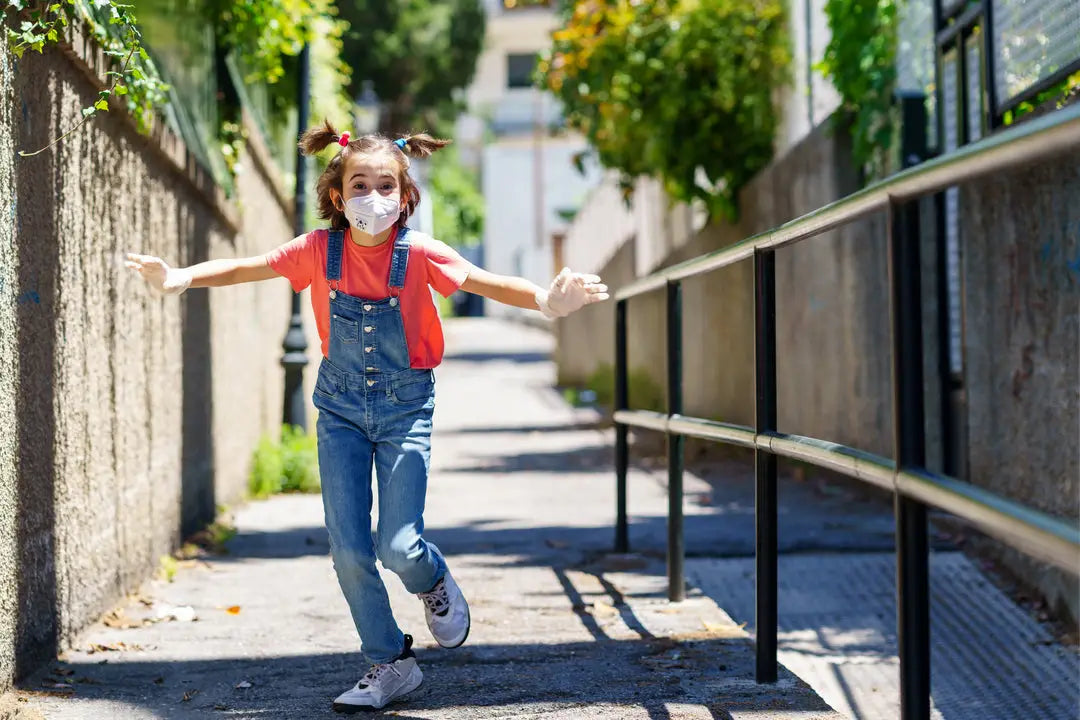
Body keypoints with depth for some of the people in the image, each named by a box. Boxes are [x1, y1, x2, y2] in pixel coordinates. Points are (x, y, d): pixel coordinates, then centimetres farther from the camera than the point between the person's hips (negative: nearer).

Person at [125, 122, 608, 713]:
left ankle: (436, 584, 25)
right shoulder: (319, 250, -9)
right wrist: (181, 278, -23)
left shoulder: (418, 253, -15)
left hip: (405, 404, -2)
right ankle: (389, 664, 16)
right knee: (348, 549, -1)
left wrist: (545, 300, -41)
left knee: (397, 545, -13)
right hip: (342, 405, 2)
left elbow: (487, 283, -23)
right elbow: (245, 268, -6)